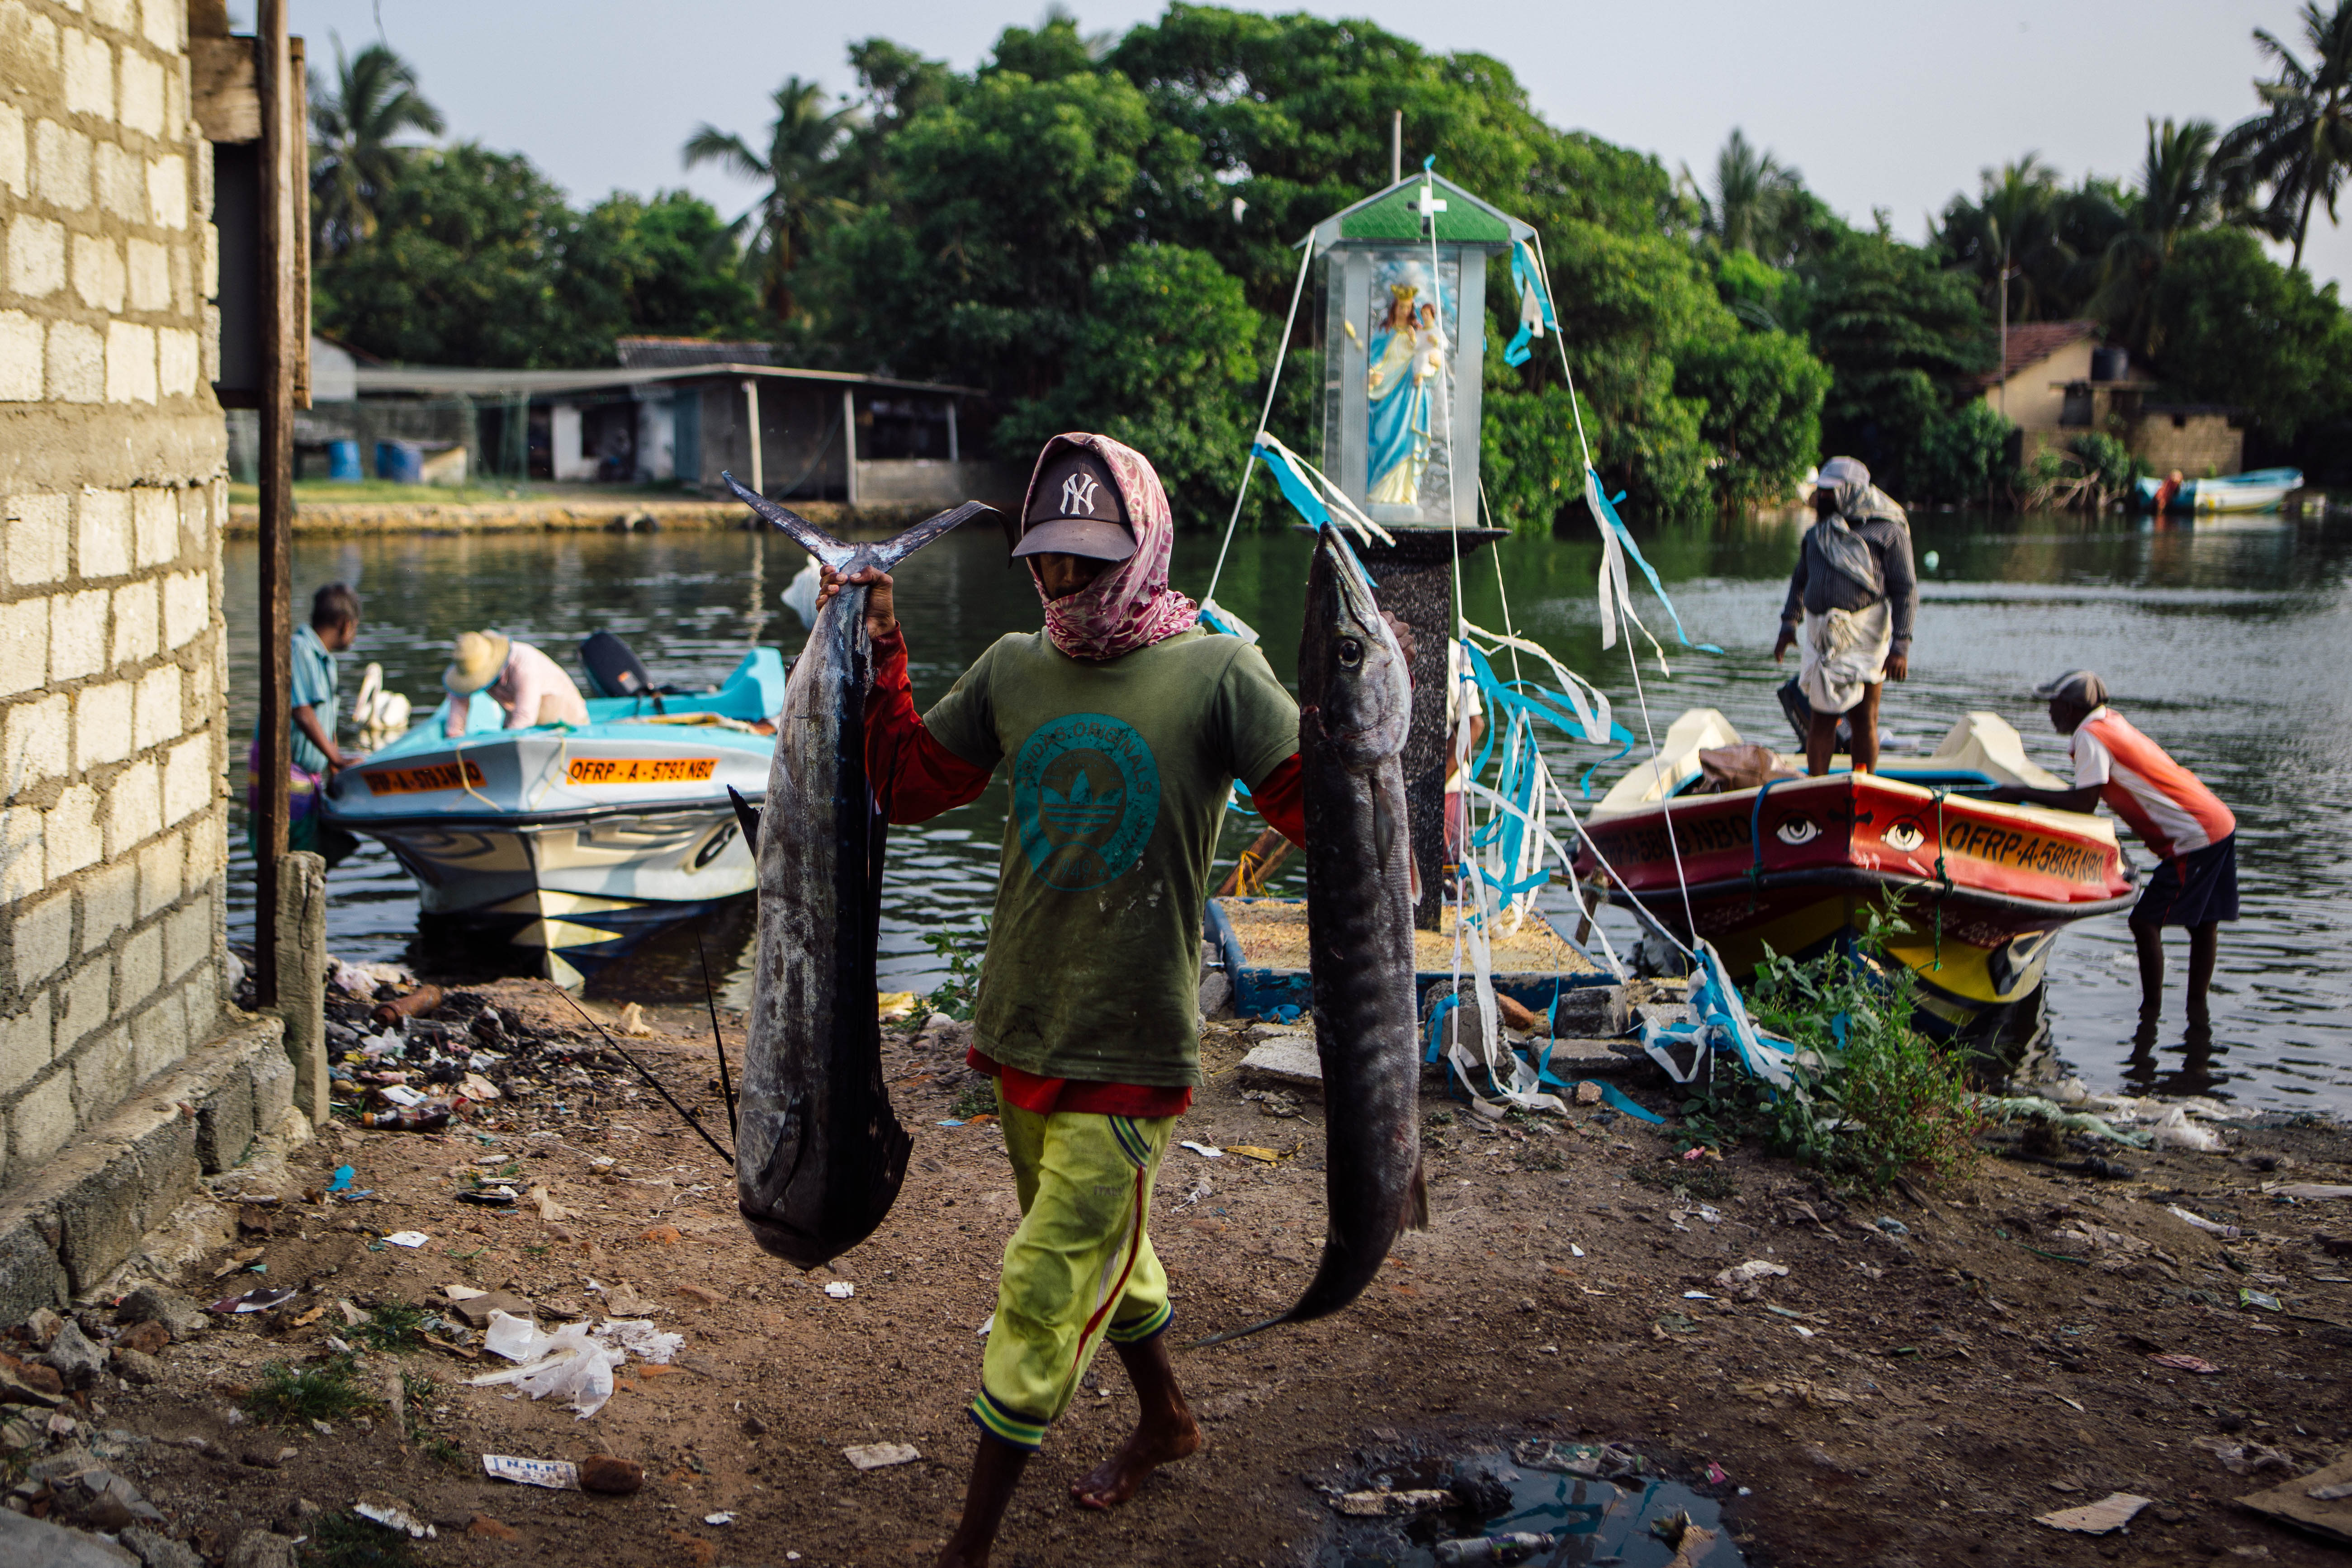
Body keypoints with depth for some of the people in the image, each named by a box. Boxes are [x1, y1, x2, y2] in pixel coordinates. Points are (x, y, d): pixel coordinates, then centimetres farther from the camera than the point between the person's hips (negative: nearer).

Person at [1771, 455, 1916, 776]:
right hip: (1821, 636, 4)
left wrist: (1900, 645, -12)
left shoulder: (1888, 530, -3)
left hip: (1863, 635, -4)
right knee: (1821, 719, 3)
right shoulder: (1818, 531, 15)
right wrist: (1790, 623, 14)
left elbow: (1906, 590, -5)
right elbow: (1800, 580, 26)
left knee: (1865, 719, 0)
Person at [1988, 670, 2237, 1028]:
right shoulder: (2112, 721, 14)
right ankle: (2198, 1010, 19)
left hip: (2194, 838, -10)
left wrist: (2021, 794, -15)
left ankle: (2151, 1011, 0)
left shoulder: (2090, 736, -14)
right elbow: (2091, 794, 15)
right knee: (2203, 923, 12)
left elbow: (2085, 802, -21)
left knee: (2146, 921, -5)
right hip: (2219, 824, 10)